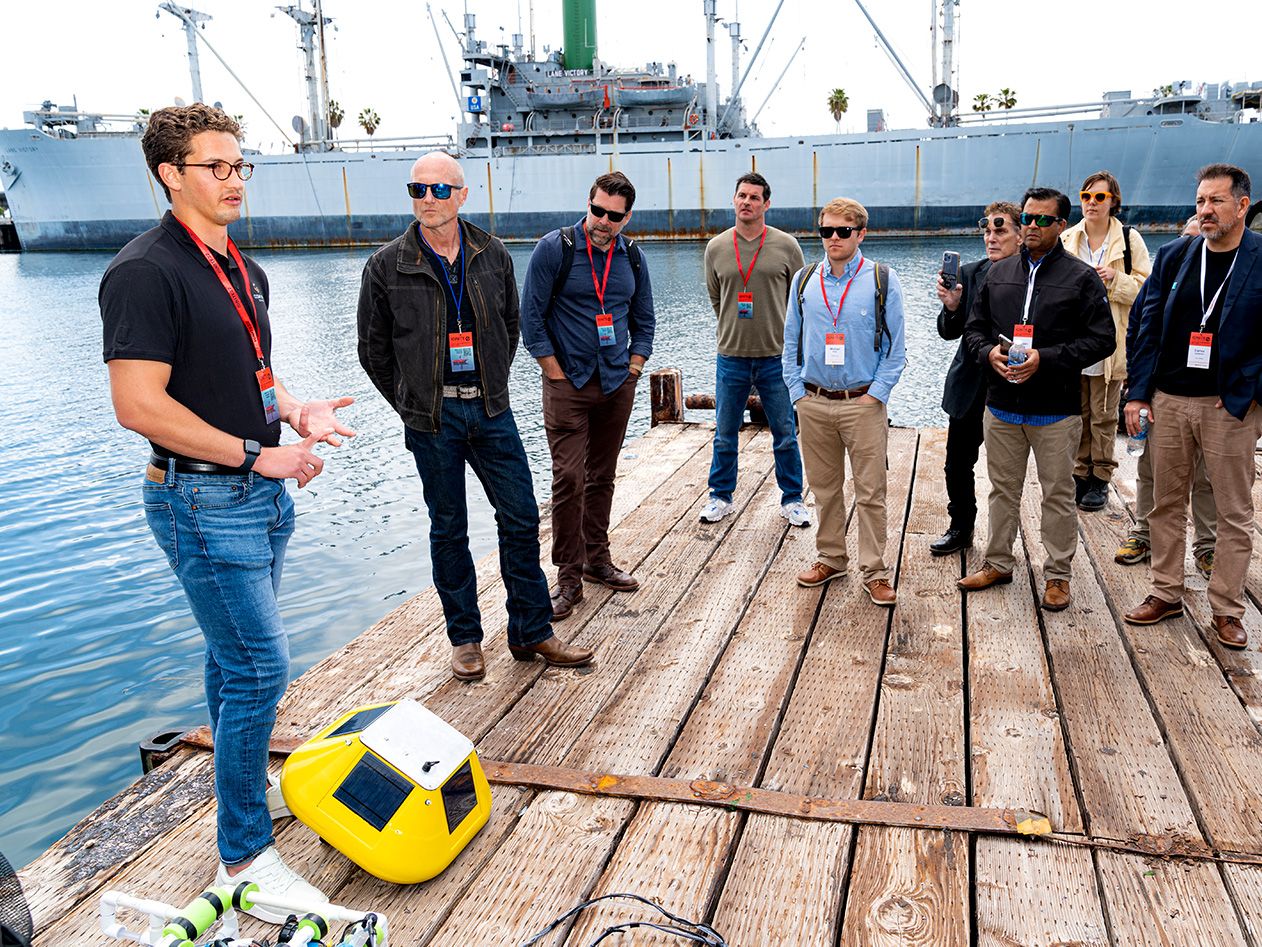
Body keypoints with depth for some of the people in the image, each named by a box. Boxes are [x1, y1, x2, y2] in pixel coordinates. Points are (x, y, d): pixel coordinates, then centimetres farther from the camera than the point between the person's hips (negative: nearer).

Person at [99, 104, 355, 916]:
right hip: (201, 498, -9)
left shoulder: (246, 272, 13)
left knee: (234, 652, 20)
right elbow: (139, 405, -22)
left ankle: (239, 785, 38)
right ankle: (245, 855, 6)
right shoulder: (147, 271, -15)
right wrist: (257, 454, -19)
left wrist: (296, 411, 2)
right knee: (260, 664, -8)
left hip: (259, 492, 9)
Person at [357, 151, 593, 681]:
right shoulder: (387, 266, -3)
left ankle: (531, 633, 16)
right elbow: (374, 350, 5)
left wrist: (491, 388, 14)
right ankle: (465, 640, 21)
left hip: (492, 411, 3)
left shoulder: (493, 256, 4)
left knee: (521, 518, 3)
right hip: (432, 420, -2)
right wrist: (415, 405, 6)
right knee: (448, 529, 7)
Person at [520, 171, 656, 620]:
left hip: (618, 385, 5)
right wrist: (557, 374, -9)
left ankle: (598, 560, 26)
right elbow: (530, 317, -8)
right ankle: (569, 579, 0)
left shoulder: (632, 257, 6)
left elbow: (644, 320, 16)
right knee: (569, 478, -8)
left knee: (603, 477, 12)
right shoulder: (555, 248, -8)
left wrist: (633, 370, 7)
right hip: (568, 385, -4)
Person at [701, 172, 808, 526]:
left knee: (785, 436, 7)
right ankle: (720, 497, 25)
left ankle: (792, 499, 21)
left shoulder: (786, 246, -2)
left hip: (777, 358, -1)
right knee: (725, 435, 10)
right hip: (730, 358, 1)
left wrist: (785, 338, 9)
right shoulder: (716, 248, 3)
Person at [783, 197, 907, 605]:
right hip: (814, 403, 3)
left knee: (870, 492, 0)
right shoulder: (803, 281, 6)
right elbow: (791, 342, 11)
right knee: (824, 488, 13)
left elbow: (895, 348, 0)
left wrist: (876, 395, -8)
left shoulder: (883, 281, -2)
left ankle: (875, 572, 11)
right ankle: (830, 558, 28)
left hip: (863, 403, -3)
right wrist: (797, 392, 3)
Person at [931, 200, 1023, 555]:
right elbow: (949, 333, 0)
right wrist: (951, 307, -18)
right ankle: (960, 527, 33)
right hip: (969, 388, 4)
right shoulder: (969, 273, 0)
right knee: (958, 464, 13)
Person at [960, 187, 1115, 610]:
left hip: (1056, 410, -4)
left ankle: (1057, 575, 19)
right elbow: (974, 329, 13)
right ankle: (998, 563, 29)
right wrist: (988, 352, -9)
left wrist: (1045, 358, -18)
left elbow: (1101, 339, -7)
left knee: (1058, 495, 6)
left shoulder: (1081, 277, -3)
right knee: (1003, 490, 15)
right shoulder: (999, 273, 9)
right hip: (1002, 407, 4)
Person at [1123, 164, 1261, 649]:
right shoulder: (1175, 256, 4)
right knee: (1166, 503, 11)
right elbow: (1150, 327, 5)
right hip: (1170, 399, 3)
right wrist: (1138, 392, 0)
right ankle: (1166, 594, 24)